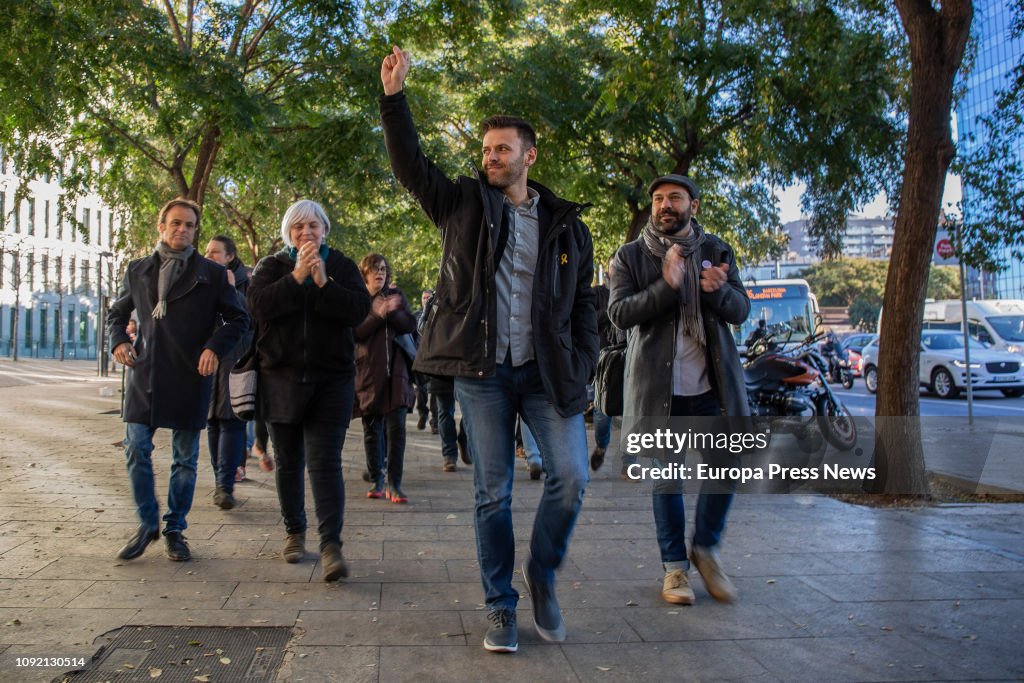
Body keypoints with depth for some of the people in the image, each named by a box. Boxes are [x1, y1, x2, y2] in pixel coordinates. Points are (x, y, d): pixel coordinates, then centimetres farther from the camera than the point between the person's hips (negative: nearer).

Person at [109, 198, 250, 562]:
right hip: (145, 374, 2)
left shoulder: (211, 273, 2)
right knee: (136, 450, 0)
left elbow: (239, 319, 5)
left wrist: (215, 347, -11)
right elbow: (118, 312, 23)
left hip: (190, 378, -2)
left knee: (185, 458, 6)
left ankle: (175, 529, 20)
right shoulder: (138, 270, 12)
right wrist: (119, 340, 4)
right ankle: (147, 523, 18)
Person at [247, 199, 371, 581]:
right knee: (288, 462, 11)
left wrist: (323, 284, -19)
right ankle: (294, 532, 26)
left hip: (331, 379, -2)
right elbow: (258, 305, -12)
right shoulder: (271, 267, 7)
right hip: (281, 378, 2)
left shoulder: (342, 266, 6)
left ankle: (331, 544, -12)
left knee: (325, 462, -10)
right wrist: (296, 278, -18)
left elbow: (360, 310, -10)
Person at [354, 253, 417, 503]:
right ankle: (376, 480, 18)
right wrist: (379, 314, -17)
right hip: (368, 373, -1)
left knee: (396, 428, -6)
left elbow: (410, 325, 2)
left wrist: (393, 311, -15)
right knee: (372, 429, 6)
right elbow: (355, 332, -7)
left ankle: (394, 483, -3)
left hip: (396, 372, 1)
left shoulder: (396, 296, 12)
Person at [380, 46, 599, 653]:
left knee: (571, 477, -10)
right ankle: (502, 607, 19)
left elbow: (584, 304, 9)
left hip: (546, 372, 1)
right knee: (493, 493, 4)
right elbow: (411, 165, -3)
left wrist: (582, 368, 0)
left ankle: (543, 574, 17)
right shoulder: (464, 204, 8)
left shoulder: (566, 225, 9)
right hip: (480, 373, 0)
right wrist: (395, 96, -14)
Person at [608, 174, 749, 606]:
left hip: (712, 383, 2)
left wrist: (717, 291, -21)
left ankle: (705, 549, 26)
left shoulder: (716, 251, 9)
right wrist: (666, 286, -25)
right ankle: (675, 567, 21)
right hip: (658, 386, -2)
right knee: (666, 480, 7)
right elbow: (619, 313, -11)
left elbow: (740, 311, 2)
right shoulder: (631, 256, 2)